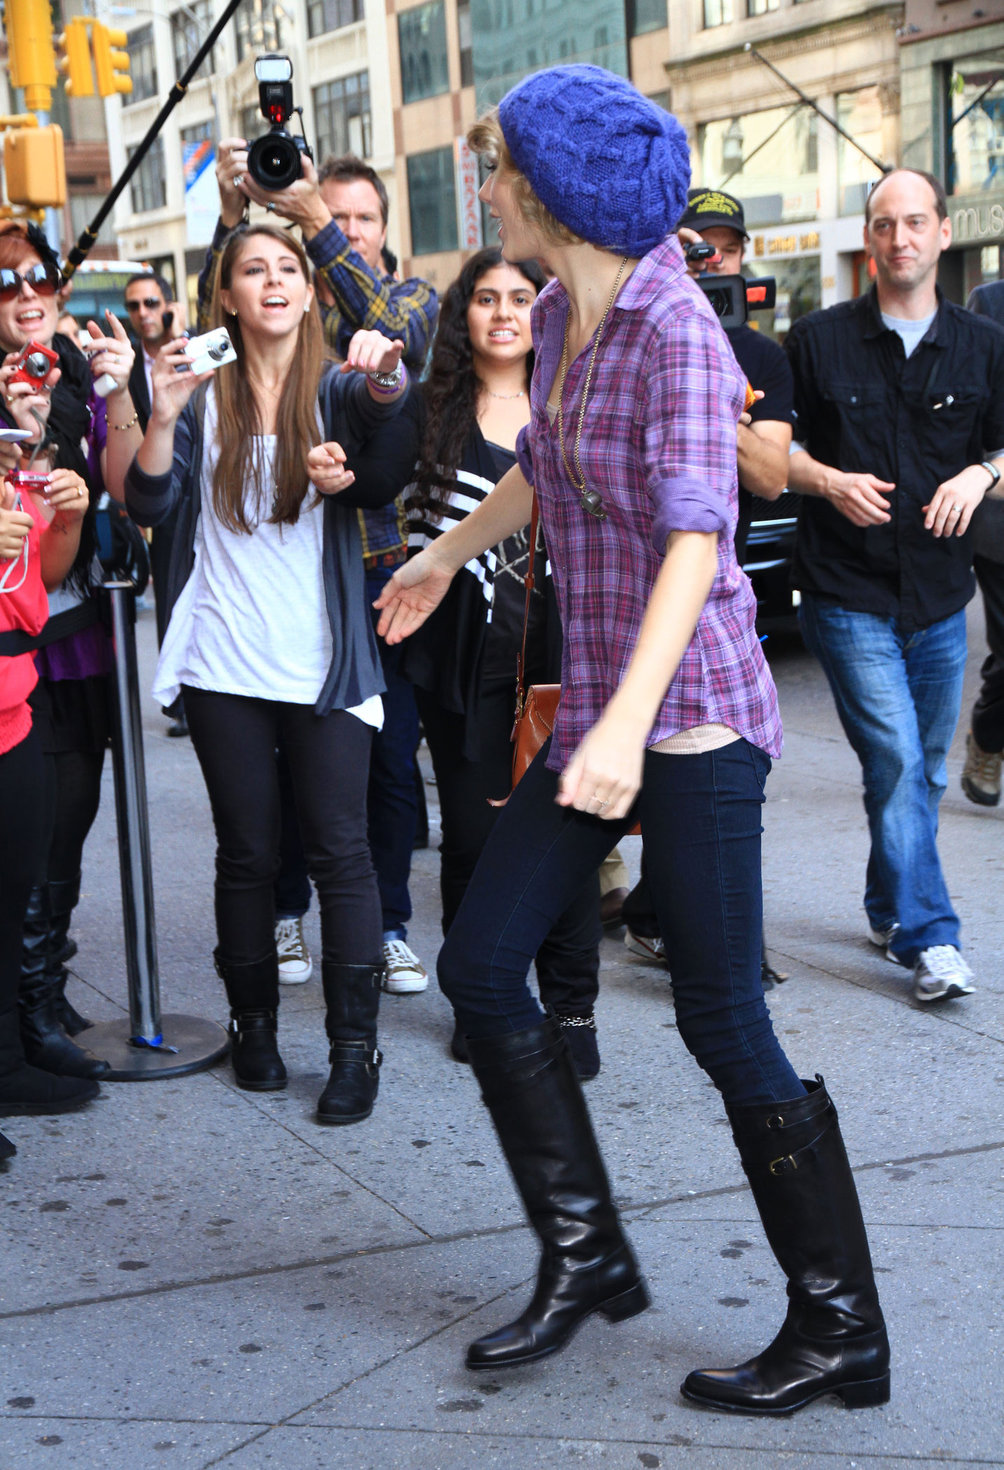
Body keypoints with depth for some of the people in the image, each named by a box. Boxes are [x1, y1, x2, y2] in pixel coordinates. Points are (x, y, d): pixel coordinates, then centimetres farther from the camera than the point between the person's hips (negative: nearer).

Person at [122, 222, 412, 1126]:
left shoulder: (337, 390, 4)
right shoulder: (205, 395, 7)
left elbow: (385, 408, -18)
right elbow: (149, 504, -1)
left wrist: (387, 373, -41)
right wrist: (164, 415, -18)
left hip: (325, 663, -1)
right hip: (226, 667, 1)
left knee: (340, 849, -2)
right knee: (247, 852, 8)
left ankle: (355, 1045, 4)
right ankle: (254, 1025, 22)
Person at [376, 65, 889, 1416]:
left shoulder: (674, 330, -16)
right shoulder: (559, 317, 9)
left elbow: (694, 536, -27)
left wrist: (628, 725, -37)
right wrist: (446, 556, 42)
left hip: (689, 714, -9)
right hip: (595, 708, 9)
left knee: (723, 1023, -4)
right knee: (480, 965, 7)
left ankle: (842, 1330, 12)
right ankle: (586, 1255, 21)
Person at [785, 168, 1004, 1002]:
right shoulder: (820, 340, 1)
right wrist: (829, 481, -14)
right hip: (849, 595, -3)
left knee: (923, 772, 12)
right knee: (896, 761, -12)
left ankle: (892, 913, 32)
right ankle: (931, 940, -7)